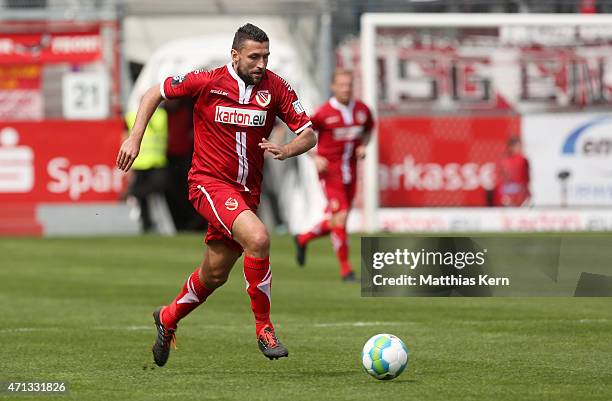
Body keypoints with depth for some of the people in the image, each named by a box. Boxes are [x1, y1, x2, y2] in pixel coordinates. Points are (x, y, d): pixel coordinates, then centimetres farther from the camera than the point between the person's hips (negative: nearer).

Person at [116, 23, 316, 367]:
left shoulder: (275, 88, -5)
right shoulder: (206, 82, -10)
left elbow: (309, 135, -2)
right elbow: (155, 93, 4)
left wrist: (285, 150, -23)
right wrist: (135, 139, -3)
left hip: (247, 190, 5)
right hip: (210, 181, -5)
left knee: (215, 274, 14)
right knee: (258, 237, -29)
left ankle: (168, 319, 43)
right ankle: (264, 328, -17)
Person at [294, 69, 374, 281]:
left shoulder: (362, 110, 1)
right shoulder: (324, 113, -13)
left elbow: (369, 128, 21)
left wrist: (363, 146, 2)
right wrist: (315, 157, -16)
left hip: (350, 172, 6)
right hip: (330, 171, -6)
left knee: (336, 222, 11)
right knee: (339, 218, -13)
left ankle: (303, 239, 39)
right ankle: (345, 269, -3)